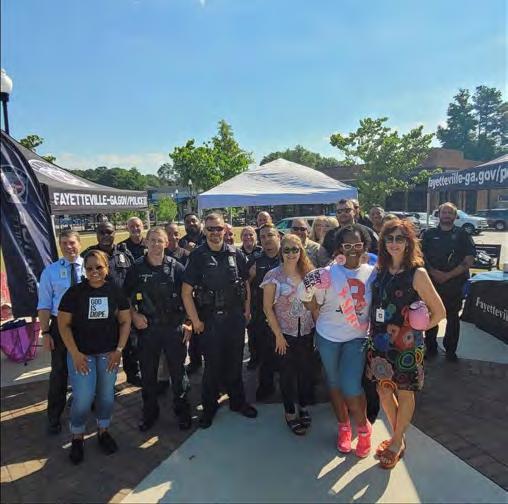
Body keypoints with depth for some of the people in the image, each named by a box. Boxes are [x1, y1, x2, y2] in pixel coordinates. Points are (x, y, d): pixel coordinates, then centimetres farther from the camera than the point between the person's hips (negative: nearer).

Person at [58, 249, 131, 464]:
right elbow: (63, 324, -5)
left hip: (108, 353, 2)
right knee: (83, 398, -3)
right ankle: (77, 438, 24)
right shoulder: (75, 292, -9)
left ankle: (103, 431, 34)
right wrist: (75, 354, -10)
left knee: (106, 395, 9)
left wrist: (119, 350, -4)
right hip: (81, 353, -2)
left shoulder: (115, 291, -3)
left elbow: (125, 321, 3)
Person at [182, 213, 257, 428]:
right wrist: (195, 320, -8)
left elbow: (246, 284, 10)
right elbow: (186, 292, -7)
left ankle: (237, 401, 34)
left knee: (235, 362, 15)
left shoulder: (236, 254, 1)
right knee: (212, 365, 8)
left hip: (235, 317, 2)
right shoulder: (197, 256, -6)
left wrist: (247, 311, 7)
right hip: (210, 319, -2)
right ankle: (209, 407, 27)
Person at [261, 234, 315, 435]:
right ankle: (290, 412, 29)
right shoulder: (273, 276, -11)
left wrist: (318, 327, 1)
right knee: (288, 373, 10)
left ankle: (304, 406, 37)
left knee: (306, 370, 15)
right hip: (286, 333, -3)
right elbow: (267, 308, -9)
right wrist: (278, 335, -11)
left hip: (307, 331, 4)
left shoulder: (308, 273, 0)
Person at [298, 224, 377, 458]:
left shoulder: (373, 273, -3)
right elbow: (314, 307, -4)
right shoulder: (328, 274, -9)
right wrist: (308, 291, -24)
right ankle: (344, 426, 39)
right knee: (334, 383, 15)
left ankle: (363, 427, 22)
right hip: (328, 336, 1)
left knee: (351, 387, -9)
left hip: (357, 338, 0)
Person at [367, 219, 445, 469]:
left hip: (405, 346, -5)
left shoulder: (417, 274, -12)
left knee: (404, 394, 13)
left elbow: (439, 311, -8)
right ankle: (396, 436, 39)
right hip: (380, 342, 5)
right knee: (384, 390, 15)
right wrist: (375, 334, 2)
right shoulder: (381, 271, 2)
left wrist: (412, 332, -9)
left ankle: (397, 443, 34)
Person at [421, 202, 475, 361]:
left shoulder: (462, 235, 3)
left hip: (454, 284, -1)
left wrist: (448, 275, -13)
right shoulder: (429, 234, 6)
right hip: (431, 281, 1)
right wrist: (433, 272, -13)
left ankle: (451, 350, 24)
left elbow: (469, 260, -4)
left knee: (452, 317, 10)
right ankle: (430, 347, 24)